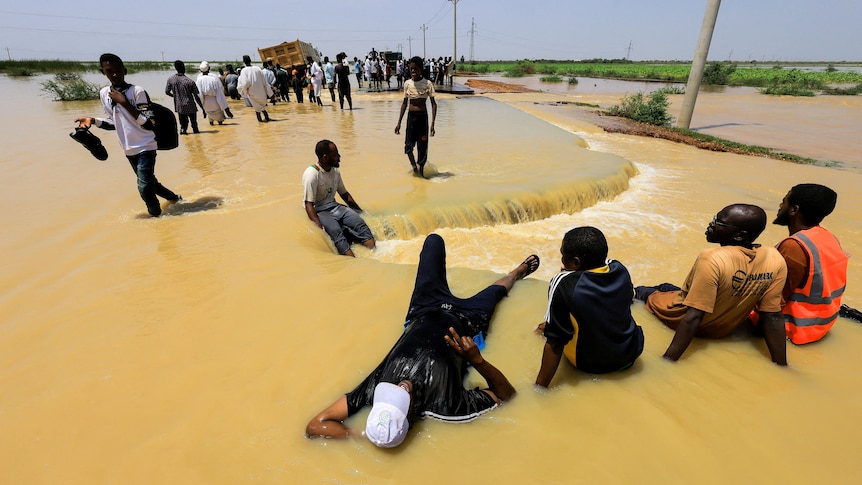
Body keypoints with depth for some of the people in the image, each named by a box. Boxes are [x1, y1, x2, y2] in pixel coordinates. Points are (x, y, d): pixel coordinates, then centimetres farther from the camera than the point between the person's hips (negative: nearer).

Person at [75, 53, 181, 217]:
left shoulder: (137, 91, -12)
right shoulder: (104, 93, 7)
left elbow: (147, 124, -19)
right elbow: (114, 122, 17)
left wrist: (124, 102, -20)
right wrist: (93, 120, 1)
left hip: (145, 147, -7)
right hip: (128, 150, 7)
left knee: (144, 187, -16)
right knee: (149, 183, 16)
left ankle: (157, 216, 1)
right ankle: (174, 198, 36)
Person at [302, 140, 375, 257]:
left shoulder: (335, 171, 7)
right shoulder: (312, 174, -16)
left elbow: (344, 193, 20)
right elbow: (309, 205, -20)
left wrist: (360, 212, 13)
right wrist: (319, 227, -33)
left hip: (334, 206, 7)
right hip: (319, 210, -6)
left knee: (360, 223, -19)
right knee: (336, 231, -34)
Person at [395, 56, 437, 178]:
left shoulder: (428, 84, -4)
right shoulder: (407, 83, 5)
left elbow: (433, 104, -4)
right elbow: (405, 103, 13)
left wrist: (433, 123, -14)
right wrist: (399, 122, 11)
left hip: (423, 117, -2)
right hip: (411, 116, 2)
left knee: (422, 147, -1)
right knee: (408, 145, -4)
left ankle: (421, 169, 15)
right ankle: (414, 165, 22)